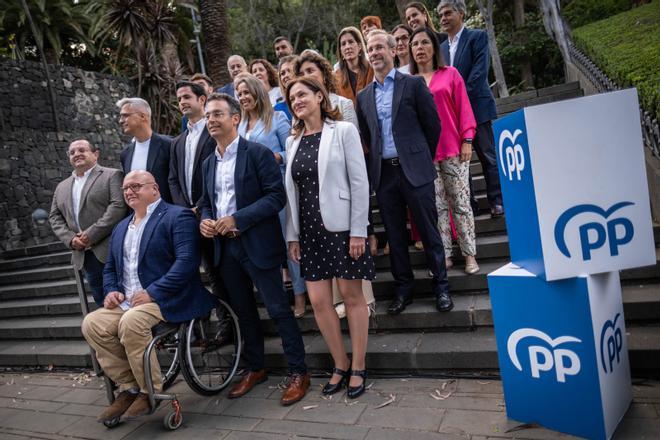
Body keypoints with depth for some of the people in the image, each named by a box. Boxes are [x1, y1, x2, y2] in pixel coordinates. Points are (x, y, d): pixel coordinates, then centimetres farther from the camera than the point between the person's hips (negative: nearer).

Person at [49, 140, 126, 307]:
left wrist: (92, 234, -16)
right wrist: (70, 239, -2)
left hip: (111, 250, -6)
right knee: (103, 304, 10)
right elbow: (55, 217, 17)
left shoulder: (112, 175, 0)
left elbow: (119, 206, -12)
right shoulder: (62, 187, 20)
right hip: (84, 255, 6)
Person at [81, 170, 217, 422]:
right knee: (92, 324, -13)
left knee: (131, 322, -31)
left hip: (167, 301, -8)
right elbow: (110, 267, 27)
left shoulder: (177, 216, -5)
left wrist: (151, 292, -22)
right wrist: (111, 291, 5)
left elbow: (186, 261, -18)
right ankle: (128, 387, 0)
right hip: (126, 304, 8)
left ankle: (150, 391, -10)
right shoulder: (121, 228, 21)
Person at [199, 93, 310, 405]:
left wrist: (238, 219, -19)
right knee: (243, 311, 16)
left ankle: (298, 372, 13)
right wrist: (205, 220, -1)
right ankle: (255, 368, 32)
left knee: (279, 309, -1)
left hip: (257, 244, -7)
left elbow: (277, 196, -14)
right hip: (224, 247, 7)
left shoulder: (258, 153, -8)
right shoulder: (208, 163, 14)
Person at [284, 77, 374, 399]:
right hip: (310, 230, 5)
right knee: (318, 301, 4)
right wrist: (292, 235, 8)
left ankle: (358, 367, 20)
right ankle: (341, 365, 23)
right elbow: (292, 190, 12)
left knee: (352, 295, 4)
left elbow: (359, 182, -8)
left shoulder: (343, 131, -3)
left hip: (341, 226, -4)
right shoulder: (293, 141, 11)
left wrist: (358, 231, -13)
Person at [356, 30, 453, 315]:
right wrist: (378, 163, 12)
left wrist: (423, 159, 8)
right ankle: (403, 289, 23)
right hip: (383, 173, 4)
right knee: (395, 235, 10)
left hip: (414, 170, -3)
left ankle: (441, 286, 19)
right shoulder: (364, 96, 12)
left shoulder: (413, 84, 0)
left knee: (429, 232, 3)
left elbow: (432, 124, 2)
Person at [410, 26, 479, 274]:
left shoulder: (450, 74, 7)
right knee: (436, 206, 4)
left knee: (460, 202, 2)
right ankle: (445, 256, 12)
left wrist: (467, 140, -4)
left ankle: (469, 254, 11)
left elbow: (464, 109, 4)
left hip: (452, 149, -1)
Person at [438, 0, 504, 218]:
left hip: (477, 107, -5)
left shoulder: (477, 36, 1)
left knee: (488, 156, -1)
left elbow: (480, 71, -9)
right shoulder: (442, 47, 17)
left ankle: (497, 201, 8)